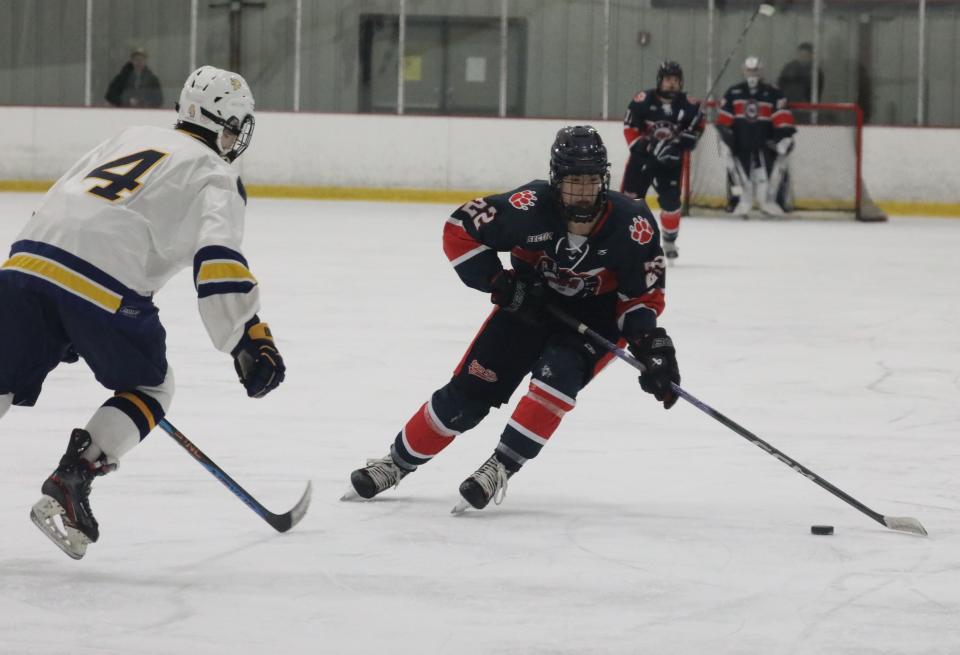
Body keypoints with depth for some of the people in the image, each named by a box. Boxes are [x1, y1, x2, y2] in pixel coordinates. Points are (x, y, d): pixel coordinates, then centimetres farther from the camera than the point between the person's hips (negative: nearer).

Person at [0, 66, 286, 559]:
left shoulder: (131, 138, 30)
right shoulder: (215, 177, 11)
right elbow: (219, 260, -8)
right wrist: (249, 340, -10)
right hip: (100, 284, -5)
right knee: (150, 390, 17)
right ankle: (67, 487, 0)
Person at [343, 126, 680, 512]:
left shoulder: (632, 224, -25)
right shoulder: (531, 207, -28)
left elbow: (644, 293, -11)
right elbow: (459, 231, -17)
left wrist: (651, 344, -25)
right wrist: (501, 284, -21)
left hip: (595, 316, -1)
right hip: (531, 305, 1)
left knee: (559, 371, -31)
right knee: (470, 390, -2)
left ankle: (501, 467, -21)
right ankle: (398, 462, 18)